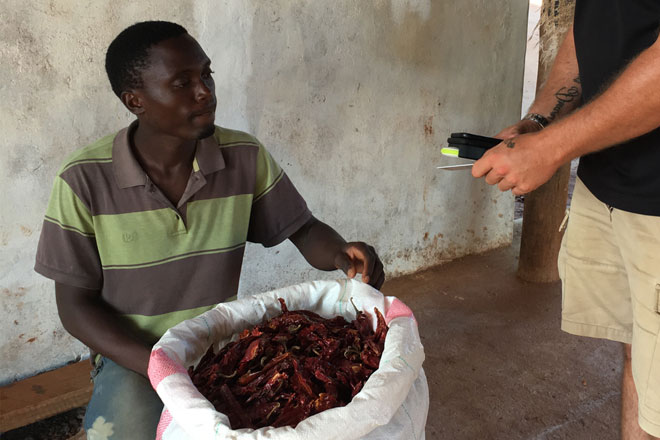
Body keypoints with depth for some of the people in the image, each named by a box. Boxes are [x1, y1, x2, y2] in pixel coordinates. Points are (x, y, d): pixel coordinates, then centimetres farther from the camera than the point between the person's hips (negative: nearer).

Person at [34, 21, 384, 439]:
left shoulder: (245, 157, -8)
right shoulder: (84, 181, -14)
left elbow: (304, 229, 1)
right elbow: (75, 305, -9)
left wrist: (342, 254, -25)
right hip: (132, 355, -2)